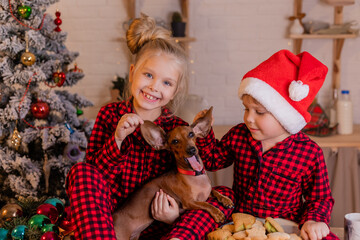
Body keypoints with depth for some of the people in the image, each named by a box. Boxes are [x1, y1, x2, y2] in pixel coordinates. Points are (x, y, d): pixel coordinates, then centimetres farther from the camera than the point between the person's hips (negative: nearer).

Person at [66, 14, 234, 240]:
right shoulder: (111, 114, 3)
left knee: (225, 194, -17)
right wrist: (118, 139, -20)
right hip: (105, 219, 0)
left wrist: (174, 215, -19)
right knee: (82, 171, -27)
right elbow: (93, 169, -3)